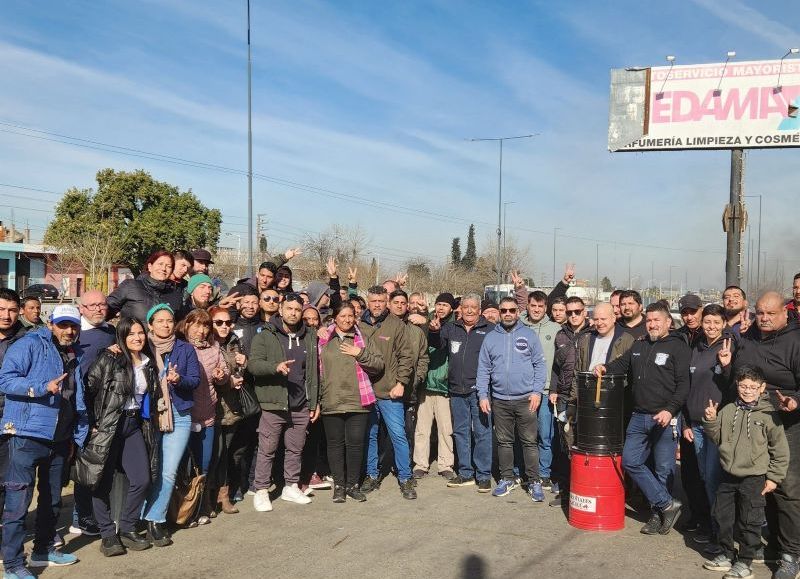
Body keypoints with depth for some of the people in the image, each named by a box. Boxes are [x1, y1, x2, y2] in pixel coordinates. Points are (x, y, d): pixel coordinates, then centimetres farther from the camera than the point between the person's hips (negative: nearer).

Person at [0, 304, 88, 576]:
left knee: (52, 498, 17)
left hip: (60, 439, 8)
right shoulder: (30, 345, -6)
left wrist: (75, 435, 20)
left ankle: (43, 550, 31)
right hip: (27, 436, -8)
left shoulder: (74, 355, 15)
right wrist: (44, 387, -28)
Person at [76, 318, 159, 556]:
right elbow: (87, 389, -12)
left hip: (133, 425, 5)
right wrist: (92, 423, -13)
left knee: (142, 480, -1)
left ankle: (127, 529, 17)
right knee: (103, 482, 1)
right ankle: (107, 535, 15)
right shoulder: (108, 360, -9)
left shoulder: (148, 364, 10)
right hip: (106, 426, -5)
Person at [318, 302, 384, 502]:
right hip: (331, 402, 0)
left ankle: (353, 484, 17)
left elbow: (379, 365, 3)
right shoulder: (324, 340, 7)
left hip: (358, 402, 0)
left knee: (355, 443, 3)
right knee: (335, 444, 7)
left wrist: (360, 354, -12)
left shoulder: (363, 340, 9)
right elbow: (317, 369, 7)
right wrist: (316, 399, 2)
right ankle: (339, 485, 20)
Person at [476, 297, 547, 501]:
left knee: (529, 442, 2)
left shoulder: (529, 335, 1)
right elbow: (483, 369, 8)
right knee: (504, 442, 11)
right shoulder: (490, 338, 7)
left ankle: (534, 481, 12)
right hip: (499, 400, 2)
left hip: (526, 399, -2)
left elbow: (540, 364, 0)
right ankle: (507, 479, 24)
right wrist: (482, 395, 0)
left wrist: (537, 391, -8)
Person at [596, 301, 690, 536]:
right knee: (630, 461, 1)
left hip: (665, 418, -6)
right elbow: (622, 364, 27)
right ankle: (667, 504, 9)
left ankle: (659, 514, 19)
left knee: (663, 469, 3)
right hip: (639, 417, 6)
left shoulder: (677, 346, -5)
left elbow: (683, 384, -11)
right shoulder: (639, 345, 14)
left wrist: (671, 410, -23)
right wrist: (605, 368, 6)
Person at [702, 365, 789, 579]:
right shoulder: (728, 410, 3)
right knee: (723, 515, 14)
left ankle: (745, 561, 18)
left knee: (749, 522, 4)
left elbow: (780, 449, -3)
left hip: (754, 478, -5)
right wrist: (710, 421, -6)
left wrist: (774, 477, -3)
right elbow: (717, 437, 12)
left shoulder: (769, 414, -8)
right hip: (729, 475, 5)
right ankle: (727, 555, 30)